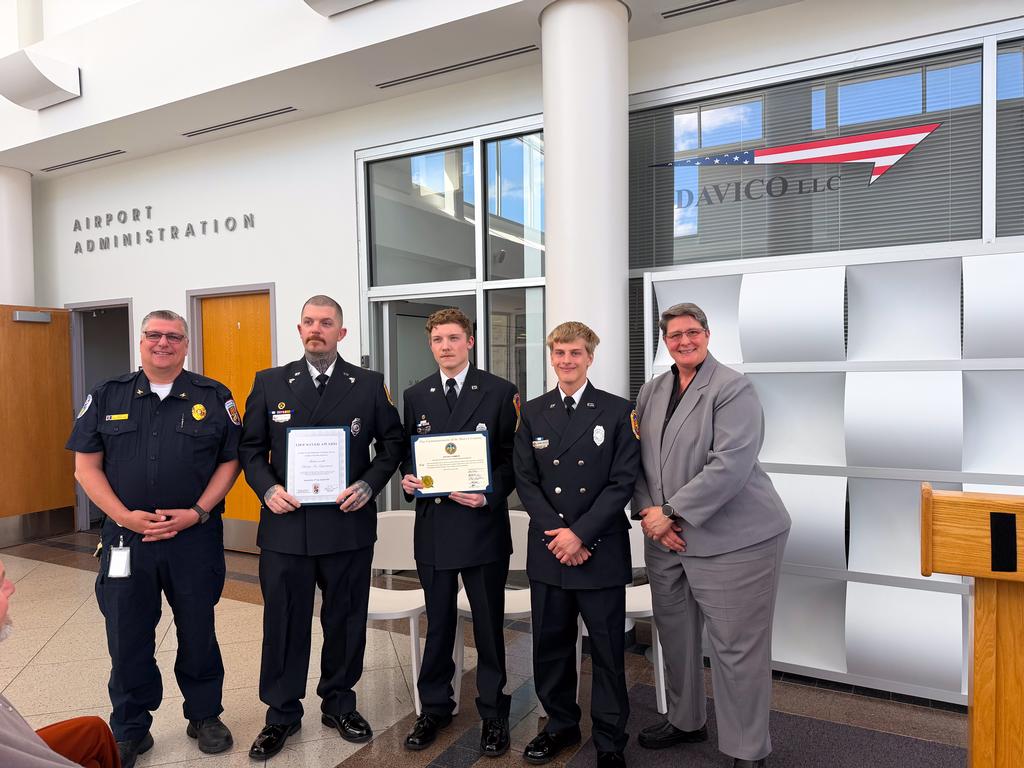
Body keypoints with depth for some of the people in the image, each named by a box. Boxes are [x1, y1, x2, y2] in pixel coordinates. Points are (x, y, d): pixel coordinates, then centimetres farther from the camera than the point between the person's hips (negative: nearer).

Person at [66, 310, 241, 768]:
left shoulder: (214, 398, 0)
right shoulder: (107, 397, 5)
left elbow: (230, 462, 0)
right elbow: (86, 466, 2)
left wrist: (197, 513, -12)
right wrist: (125, 516, -10)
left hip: (196, 538, -1)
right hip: (126, 539, 1)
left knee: (198, 633, 12)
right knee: (126, 639, 11)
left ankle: (205, 716, 33)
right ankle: (130, 731, 31)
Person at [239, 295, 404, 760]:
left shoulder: (369, 384, 2)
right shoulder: (269, 383, 4)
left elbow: (391, 443, 4)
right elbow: (250, 448, 6)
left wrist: (369, 485, -10)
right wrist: (267, 489, -10)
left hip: (348, 525, 0)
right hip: (285, 524, 0)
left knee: (345, 620, 13)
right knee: (283, 622, 11)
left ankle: (339, 704, 34)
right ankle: (281, 713, 30)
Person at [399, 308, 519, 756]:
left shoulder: (500, 392, -3)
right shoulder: (415, 396, 9)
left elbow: (513, 456, -4)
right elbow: (407, 452, 13)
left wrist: (489, 494, -18)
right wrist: (408, 478, -7)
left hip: (482, 525, -3)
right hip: (433, 525, 3)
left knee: (489, 624, 10)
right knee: (438, 623, 16)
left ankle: (493, 713, 28)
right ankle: (434, 707, 34)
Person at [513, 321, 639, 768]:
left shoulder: (618, 412, -2)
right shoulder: (533, 413, 6)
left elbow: (622, 482, -8)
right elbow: (525, 481, 2)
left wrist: (580, 533, -14)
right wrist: (557, 532, -10)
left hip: (602, 550, -2)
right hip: (548, 548, 3)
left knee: (607, 649, 8)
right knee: (551, 645, 14)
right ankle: (560, 724, 35)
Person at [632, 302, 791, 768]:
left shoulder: (733, 389, -12)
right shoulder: (651, 392, 9)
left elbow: (730, 465, -22)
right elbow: (638, 459, 9)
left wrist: (670, 512, -20)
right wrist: (648, 513, -6)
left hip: (734, 539, -6)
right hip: (667, 538, 7)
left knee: (736, 649, 3)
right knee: (675, 635, 19)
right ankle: (685, 721, 41)